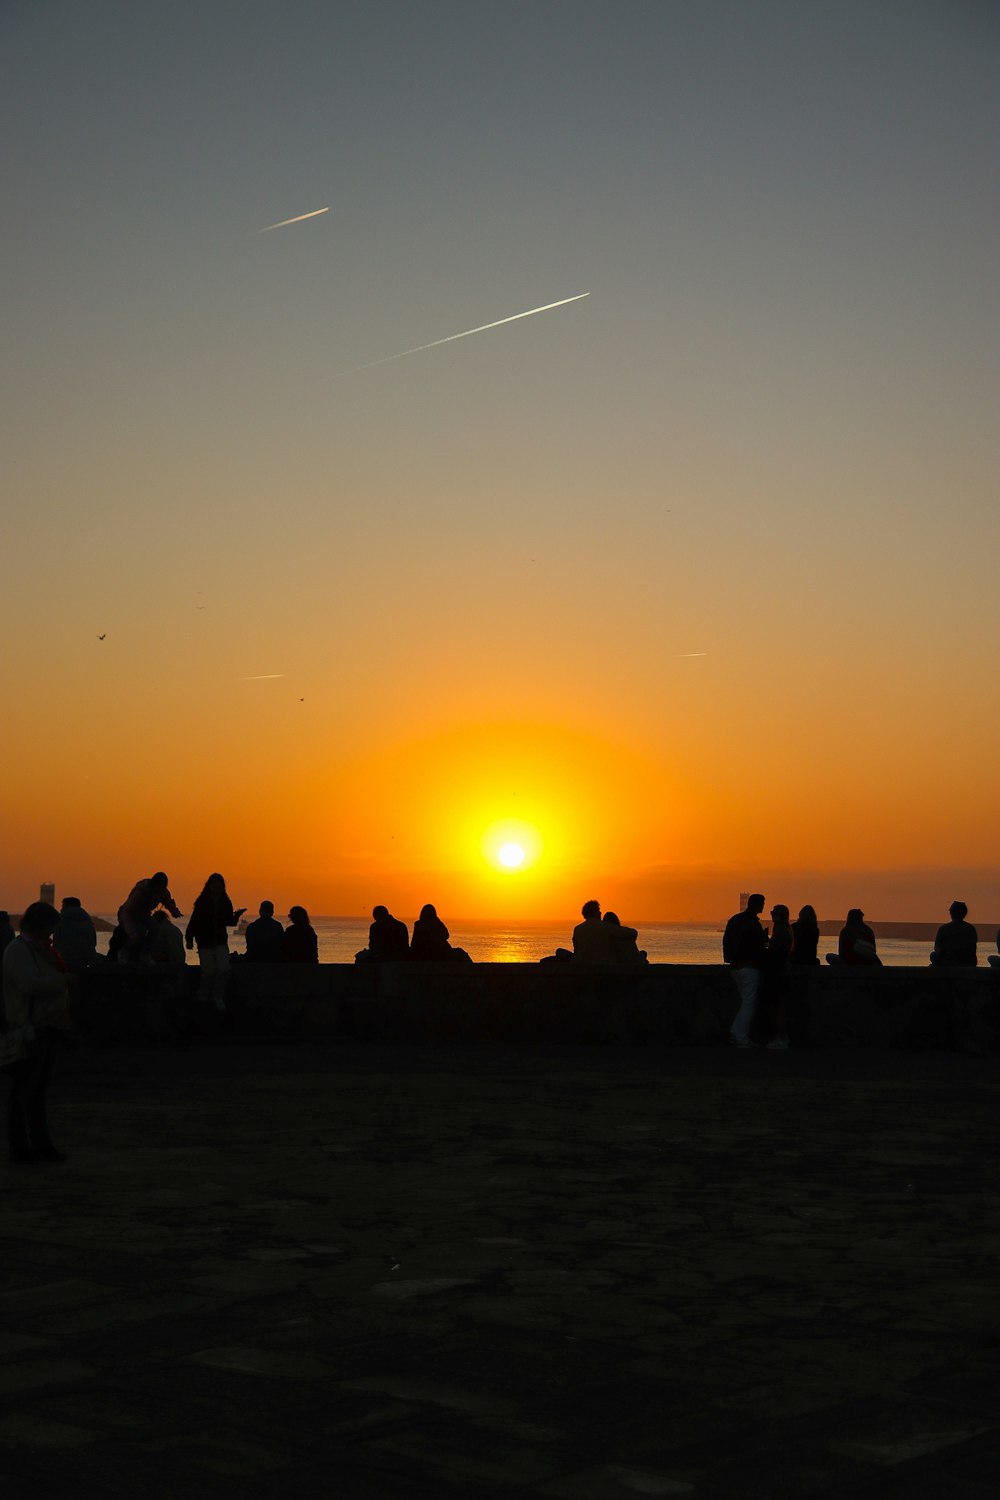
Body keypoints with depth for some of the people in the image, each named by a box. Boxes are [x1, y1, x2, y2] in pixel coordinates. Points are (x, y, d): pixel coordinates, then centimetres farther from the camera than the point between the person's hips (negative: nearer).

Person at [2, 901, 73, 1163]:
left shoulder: (42, 949, 19)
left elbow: (62, 973, 18)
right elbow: (31, 984, -23)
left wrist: (54, 959, 0)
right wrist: (62, 980, -10)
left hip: (47, 1029, 9)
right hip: (29, 1030, -9)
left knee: (39, 1090, 11)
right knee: (24, 1090, -4)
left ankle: (41, 1144, 14)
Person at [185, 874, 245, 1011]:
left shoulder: (225, 902, 5)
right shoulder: (201, 902, -5)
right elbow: (194, 921, -6)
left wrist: (236, 916, -7)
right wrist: (189, 939, -13)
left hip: (221, 942, 3)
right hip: (205, 943, -3)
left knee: (223, 970, -10)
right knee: (208, 972, -5)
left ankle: (218, 998, 1)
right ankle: (203, 999, 14)